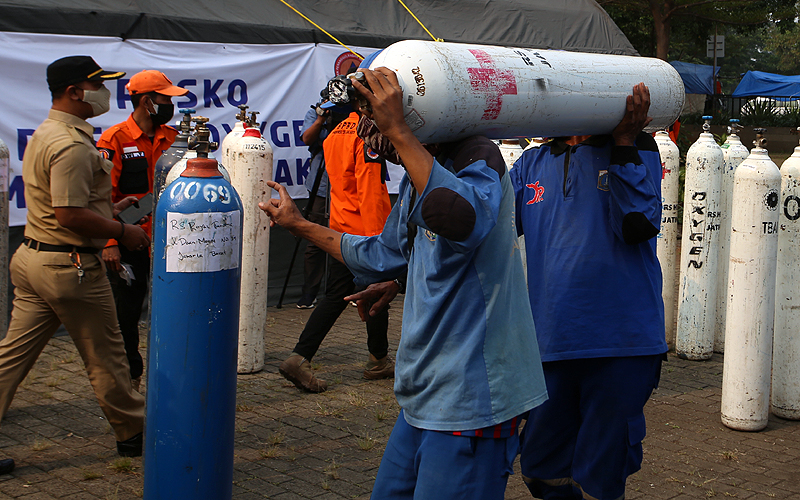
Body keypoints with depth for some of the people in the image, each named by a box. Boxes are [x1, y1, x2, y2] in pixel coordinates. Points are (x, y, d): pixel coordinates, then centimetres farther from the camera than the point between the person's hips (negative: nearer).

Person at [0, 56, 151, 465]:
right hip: (70, 265, -10)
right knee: (105, 355, 6)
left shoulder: (43, 135, 14)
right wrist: (121, 231, -14)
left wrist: (108, 208, 21)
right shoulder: (72, 145, -20)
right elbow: (70, 215, -25)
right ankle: (133, 432, 21)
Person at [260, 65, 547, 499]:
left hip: (469, 399, -9)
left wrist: (398, 130, -35)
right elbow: (383, 254, 29)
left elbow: (461, 220, -39)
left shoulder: (478, 159, -14)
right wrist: (298, 224, 34)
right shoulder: (419, 178, 14)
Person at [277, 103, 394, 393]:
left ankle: (299, 358, -3)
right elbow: (370, 190, -20)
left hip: (339, 228, 8)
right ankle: (379, 361, 22)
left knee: (335, 297, 8)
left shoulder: (336, 132, 12)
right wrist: (375, 236, -20)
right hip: (365, 230, -8)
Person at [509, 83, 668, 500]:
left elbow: (638, 227, -15)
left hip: (621, 342, -4)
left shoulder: (635, 152, 2)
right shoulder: (532, 164, 12)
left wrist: (624, 143, -14)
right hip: (549, 344, 4)